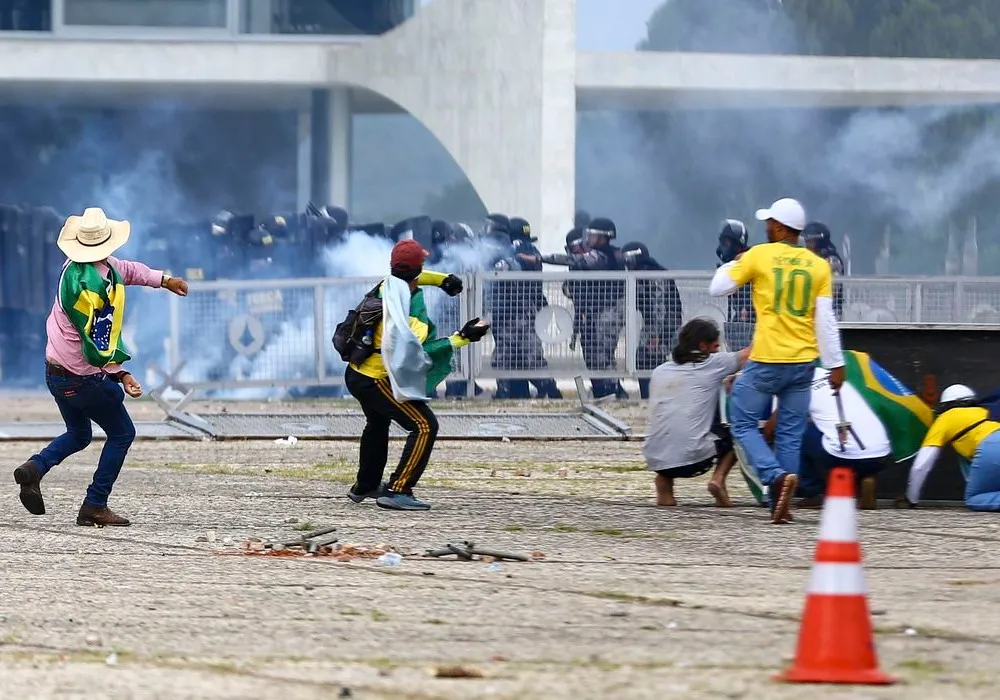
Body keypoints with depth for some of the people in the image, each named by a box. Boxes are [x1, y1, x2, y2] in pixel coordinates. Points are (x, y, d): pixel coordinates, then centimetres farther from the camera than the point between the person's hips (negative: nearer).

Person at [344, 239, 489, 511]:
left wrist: (442, 279, 13)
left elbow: (410, 278, 24)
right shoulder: (412, 311, -25)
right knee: (425, 426, -12)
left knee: (378, 423, 33)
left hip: (355, 374, 9)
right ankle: (397, 491, -19)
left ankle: (365, 486, 48)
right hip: (377, 382, -9)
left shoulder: (387, 286, 0)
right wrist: (462, 338, -31)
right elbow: (420, 352, -33)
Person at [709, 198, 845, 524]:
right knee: (790, 434, 9)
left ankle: (776, 476, -17)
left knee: (744, 422, 6)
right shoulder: (819, 265, 4)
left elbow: (717, 288, 2)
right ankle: (781, 506, 7)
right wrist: (836, 364, 3)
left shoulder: (759, 256, -5)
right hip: (803, 362, 4)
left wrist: (733, 265, 21)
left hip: (766, 362, -4)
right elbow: (825, 320, 1)